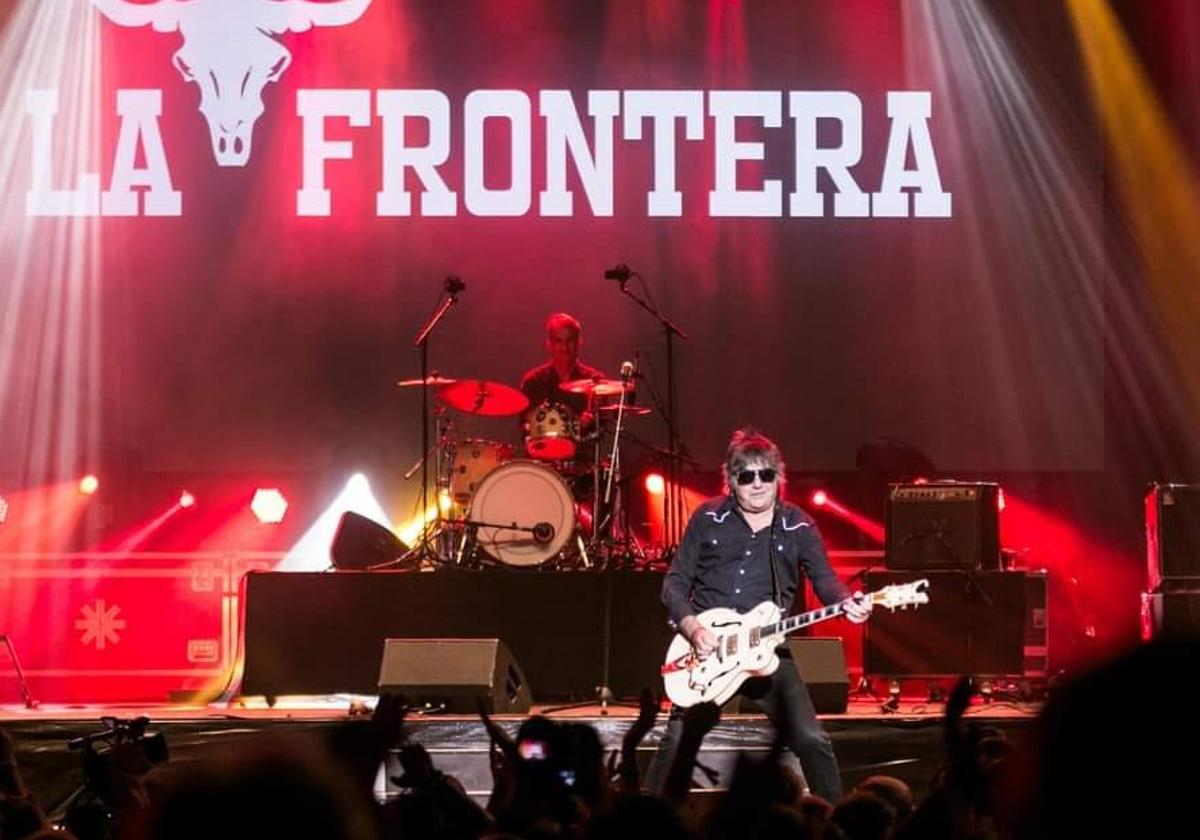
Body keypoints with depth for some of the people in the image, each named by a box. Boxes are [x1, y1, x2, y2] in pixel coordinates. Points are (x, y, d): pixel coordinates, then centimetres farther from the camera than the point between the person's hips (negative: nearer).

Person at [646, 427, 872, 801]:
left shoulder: (798, 527, 5)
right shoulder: (708, 519, 4)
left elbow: (824, 577, -6)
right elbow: (674, 583, 5)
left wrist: (846, 603, -28)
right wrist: (692, 628, -13)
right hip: (704, 648, 0)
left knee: (812, 740, -11)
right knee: (677, 739, -9)